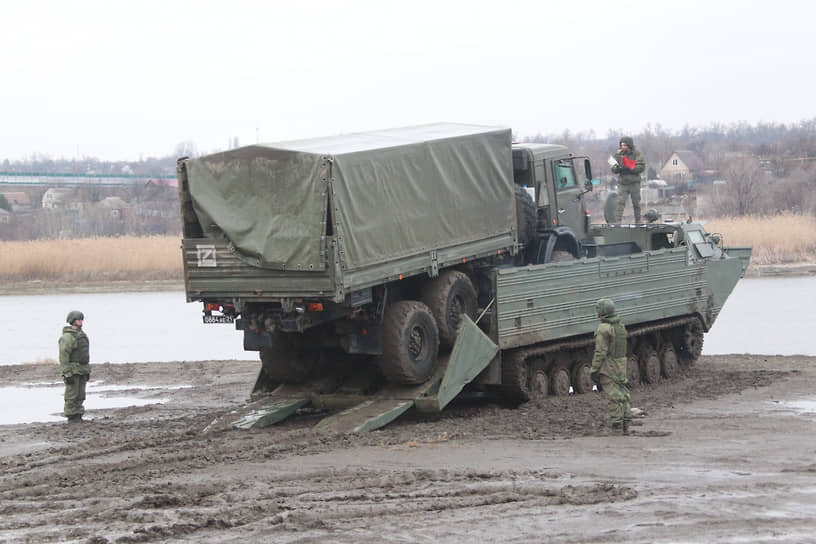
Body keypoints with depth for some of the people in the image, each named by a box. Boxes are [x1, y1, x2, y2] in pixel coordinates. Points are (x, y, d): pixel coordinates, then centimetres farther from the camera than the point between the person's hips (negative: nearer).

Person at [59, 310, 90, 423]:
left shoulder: (82, 334, 15)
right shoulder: (67, 337, -13)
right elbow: (63, 356, -17)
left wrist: (87, 371, 21)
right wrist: (67, 373, -21)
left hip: (82, 370, 8)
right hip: (72, 370, -8)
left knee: (80, 395, 9)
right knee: (72, 395, -5)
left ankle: (78, 416, 15)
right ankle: (71, 417, 0)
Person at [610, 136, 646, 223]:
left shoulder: (637, 154, 0)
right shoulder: (618, 154, 9)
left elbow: (641, 167, -10)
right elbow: (613, 169, 8)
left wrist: (629, 168, -21)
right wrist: (617, 168, -17)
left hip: (634, 182, -1)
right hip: (622, 182, 1)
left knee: (636, 203, 7)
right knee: (620, 203, -10)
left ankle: (638, 221, 18)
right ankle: (617, 221, -14)